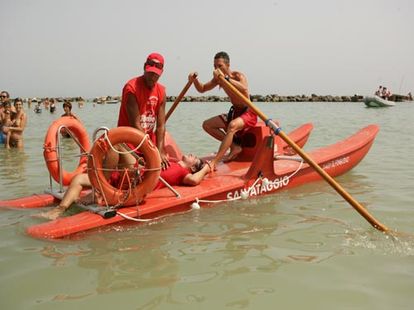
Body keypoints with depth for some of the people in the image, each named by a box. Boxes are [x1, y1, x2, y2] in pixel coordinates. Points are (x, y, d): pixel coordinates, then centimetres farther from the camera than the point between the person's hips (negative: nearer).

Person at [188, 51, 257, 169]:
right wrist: (195, 80, -8)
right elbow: (202, 89, 14)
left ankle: (215, 162, -41)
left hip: (248, 113, -8)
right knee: (207, 124, 2)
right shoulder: (218, 79, 4)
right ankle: (234, 146, -2)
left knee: (232, 125, -38)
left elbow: (244, 89, -40)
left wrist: (225, 78, -45)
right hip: (234, 112, 8)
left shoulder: (238, 76, -17)